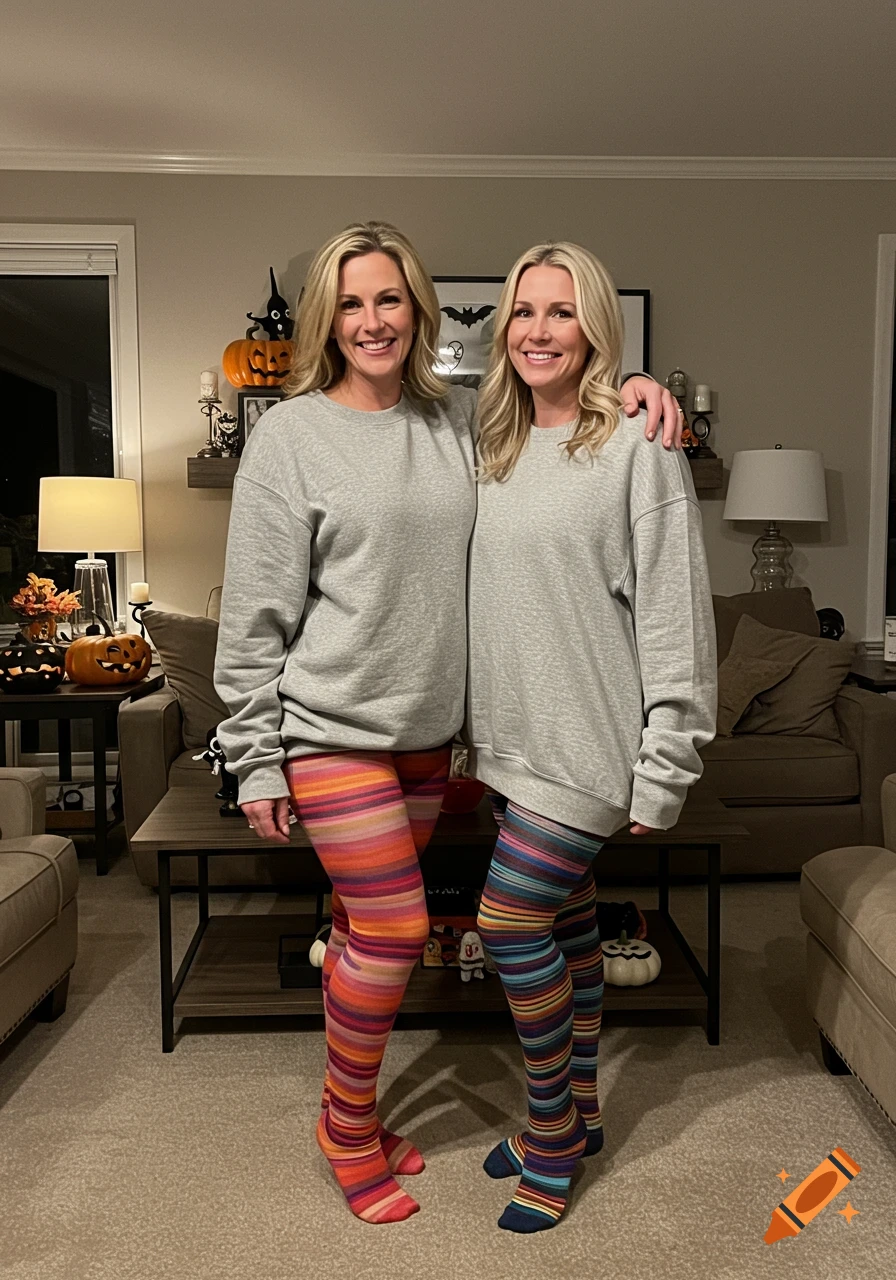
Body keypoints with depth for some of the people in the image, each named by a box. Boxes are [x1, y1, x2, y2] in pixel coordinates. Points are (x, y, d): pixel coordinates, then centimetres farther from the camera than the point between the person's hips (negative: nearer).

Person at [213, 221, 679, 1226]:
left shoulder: (458, 419, 6)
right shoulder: (290, 434, -8)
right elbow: (253, 615, -8)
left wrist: (629, 388, -2)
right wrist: (256, 762, -8)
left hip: (426, 729, 5)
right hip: (332, 728, -4)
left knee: (365, 927, 16)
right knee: (396, 929, -3)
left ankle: (353, 1116, 35)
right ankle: (347, 1123, 23)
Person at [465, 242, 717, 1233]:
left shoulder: (636, 446, -11)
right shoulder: (498, 451, 11)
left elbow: (674, 611, -14)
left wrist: (667, 763, -16)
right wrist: (477, 733, 15)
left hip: (591, 736, -6)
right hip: (516, 737, 7)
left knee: (512, 922, -5)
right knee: (563, 922, 16)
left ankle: (551, 1132, 18)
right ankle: (576, 1112, 34)